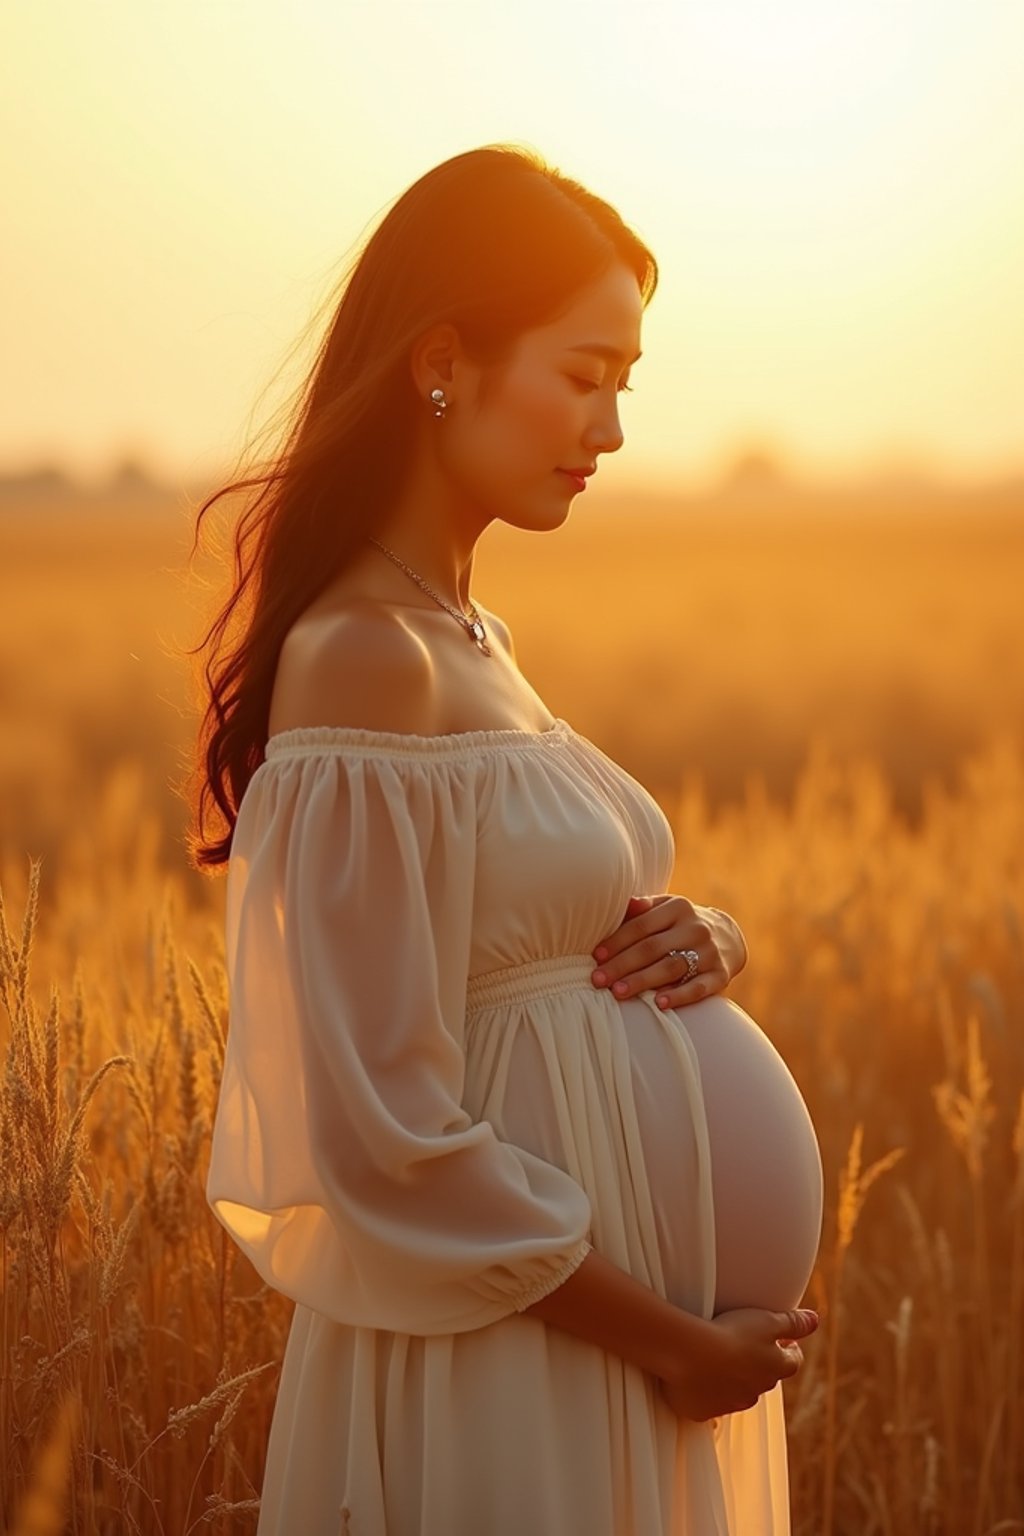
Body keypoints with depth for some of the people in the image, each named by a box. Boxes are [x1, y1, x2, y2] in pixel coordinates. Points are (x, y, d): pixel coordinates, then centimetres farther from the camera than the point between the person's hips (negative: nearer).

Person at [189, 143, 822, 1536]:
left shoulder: (471, 640, 7)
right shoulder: (367, 660, -20)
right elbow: (393, 1142, -23)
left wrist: (704, 937, -5)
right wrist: (678, 1345, -14)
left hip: (619, 1316, 9)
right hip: (501, 1367, -9)